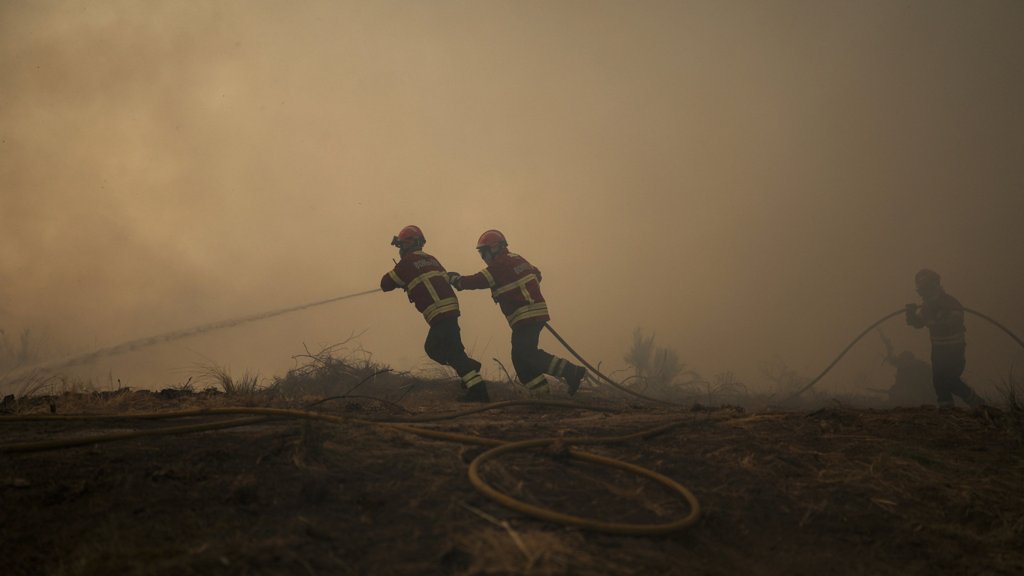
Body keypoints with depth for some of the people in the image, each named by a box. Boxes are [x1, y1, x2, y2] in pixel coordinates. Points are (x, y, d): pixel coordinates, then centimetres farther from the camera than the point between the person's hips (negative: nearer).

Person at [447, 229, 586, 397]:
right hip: (536, 312, 10)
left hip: (526, 316, -10)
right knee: (521, 356, 9)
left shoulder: (500, 265, -11)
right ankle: (541, 392, 5)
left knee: (526, 354, -15)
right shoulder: (517, 259, 18)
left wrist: (455, 279, 1)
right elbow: (536, 274, 31)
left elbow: (477, 281, -13)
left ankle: (571, 371, -19)